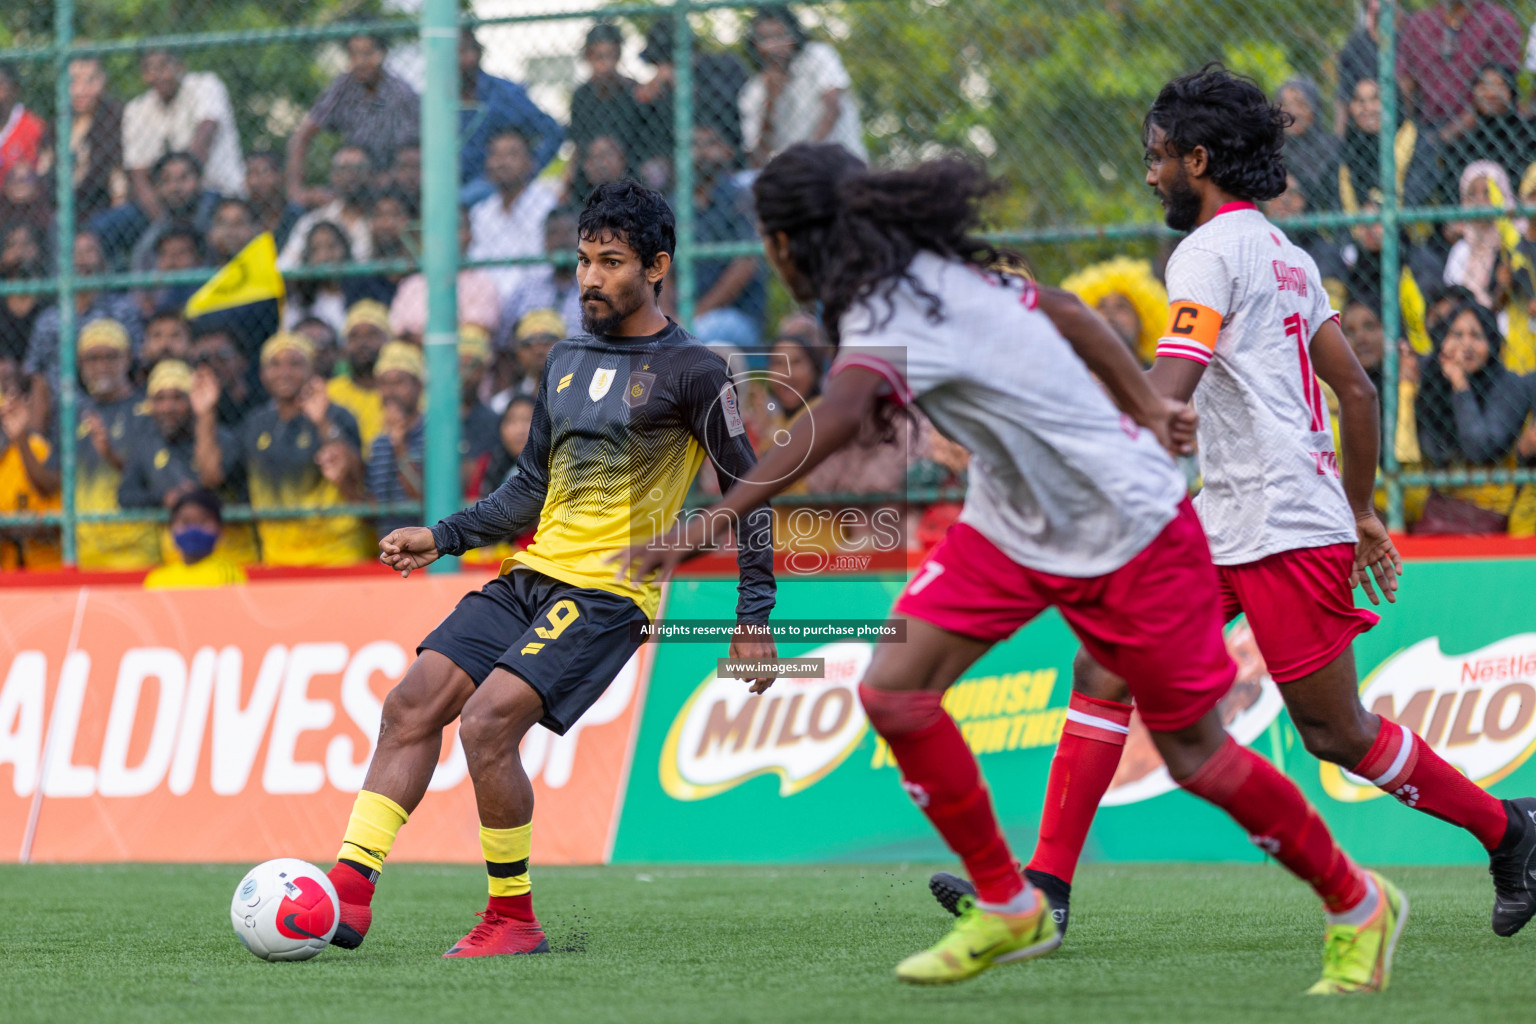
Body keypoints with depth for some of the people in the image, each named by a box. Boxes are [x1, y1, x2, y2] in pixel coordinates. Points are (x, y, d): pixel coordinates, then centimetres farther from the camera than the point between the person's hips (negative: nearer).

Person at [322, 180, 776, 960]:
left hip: (608, 593, -7)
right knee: (412, 704, -7)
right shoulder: (567, 360, 16)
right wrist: (443, 538, 15)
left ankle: (513, 919, -9)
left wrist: (754, 618, -7)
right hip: (533, 575, 7)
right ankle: (348, 894, -9)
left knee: (486, 725, -22)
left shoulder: (691, 371, -5)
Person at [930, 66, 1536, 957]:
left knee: (1339, 735, 0)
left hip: (1285, 532, -10)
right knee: (1106, 667, 3)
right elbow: (1358, 390, 19)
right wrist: (1361, 514, 26)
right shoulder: (1286, 255, 17)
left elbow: (1168, 389, -22)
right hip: (1224, 529, 10)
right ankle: (1046, 889, 0)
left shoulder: (1212, 251, -11)